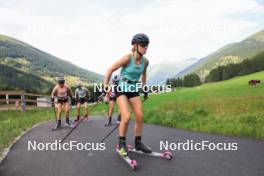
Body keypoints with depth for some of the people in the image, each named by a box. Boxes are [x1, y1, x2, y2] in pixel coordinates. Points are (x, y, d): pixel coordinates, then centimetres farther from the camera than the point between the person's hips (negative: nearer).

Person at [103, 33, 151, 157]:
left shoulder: (145, 61, -2)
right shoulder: (127, 58, -19)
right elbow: (110, 70, -14)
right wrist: (105, 87, -18)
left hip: (134, 90, 6)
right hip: (122, 89, -5)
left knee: (140, 116, -2)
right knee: (127, 116, -20)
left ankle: (138, 143, 16)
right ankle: (121, 143, 3)